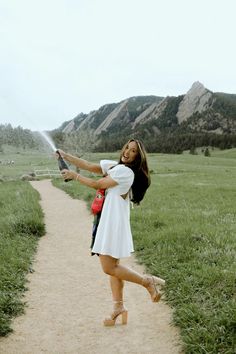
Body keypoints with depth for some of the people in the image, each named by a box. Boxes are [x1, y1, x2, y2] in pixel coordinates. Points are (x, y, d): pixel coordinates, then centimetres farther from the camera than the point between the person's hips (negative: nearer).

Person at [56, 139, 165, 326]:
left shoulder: (126, 172, -14)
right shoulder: (113, 165, 12)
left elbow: (97, 184, -12)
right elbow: (88, 165, 12)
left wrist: (74, 176, -2)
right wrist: (66, 156, 5)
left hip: (115, 222, -9)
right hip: (108, 220, 9)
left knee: (109, 267, -8)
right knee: (112, 266, 12)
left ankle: (148, 281, 4)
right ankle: (119, 307, 20)